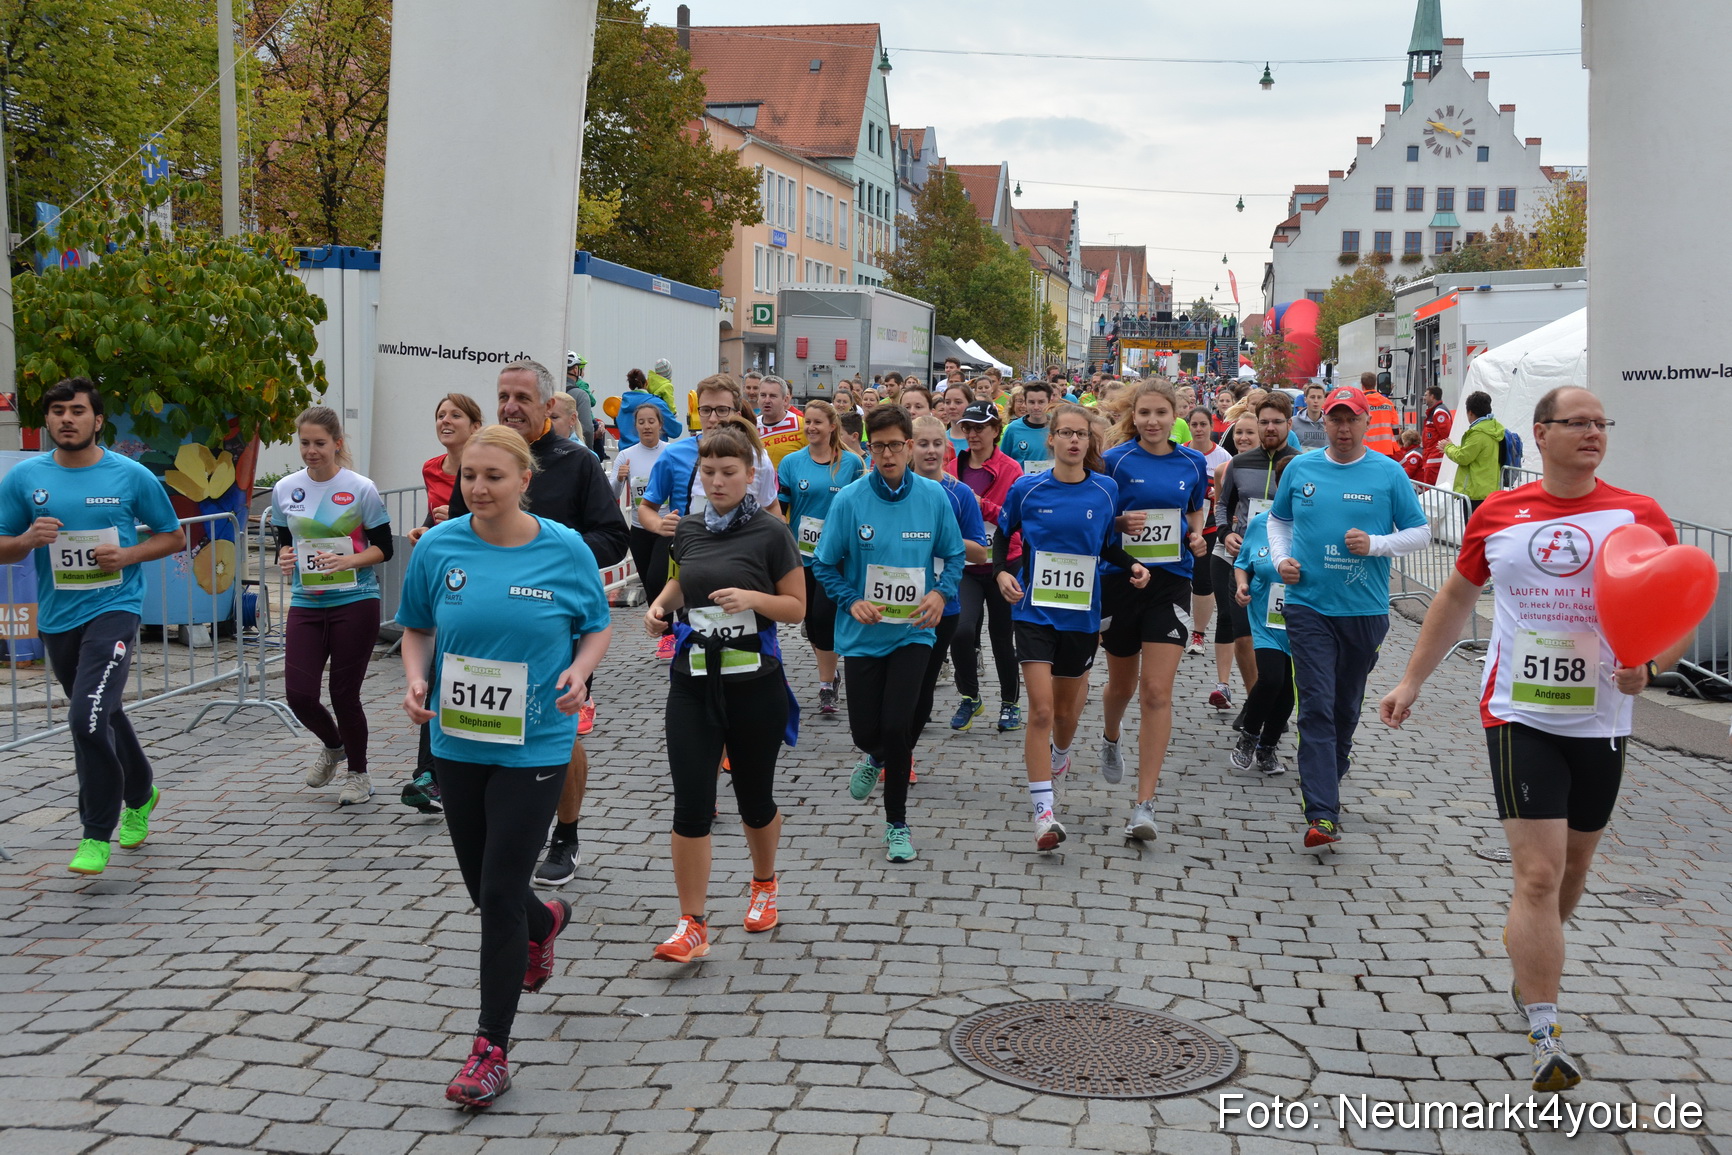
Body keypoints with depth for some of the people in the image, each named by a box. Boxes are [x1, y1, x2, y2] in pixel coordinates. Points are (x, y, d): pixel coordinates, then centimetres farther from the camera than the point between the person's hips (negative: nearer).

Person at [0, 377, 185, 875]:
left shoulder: (132, 476, -3)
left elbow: (174, 536, 6)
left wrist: (128, 555, -11)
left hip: (113, 610, -4)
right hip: (57, 619, 4)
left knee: (88, 718, -19)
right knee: (105, 716, 20)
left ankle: (97, 834, -7)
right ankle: (140, 794, 46)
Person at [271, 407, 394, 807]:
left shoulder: (360, 489, -6)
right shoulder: (285, 490, 4)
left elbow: (384, 547, -2)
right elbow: (283, 539, 16)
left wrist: (347, 561, -18)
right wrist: (285, 557, -6)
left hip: (355, 602, -3)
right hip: (306, 605, 4)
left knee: (344, 695, 1)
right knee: (298, 694, -4)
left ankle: (357, 773, 24)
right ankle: (333, 746, 29)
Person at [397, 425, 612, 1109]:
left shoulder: (566, 551, -8)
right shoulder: (438, 547, -3)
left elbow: (597, 628, 5)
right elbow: (416, 628, 10)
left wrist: (579, 671, -15)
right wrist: (416, 679, -9)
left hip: (535, 745, -3)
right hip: (457, 741, 4)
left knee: (500, 894, -5)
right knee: (483, 889, 16)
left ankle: (492, 1050, 8)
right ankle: (546, 922, 54)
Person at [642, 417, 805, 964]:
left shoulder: (770, 532, -7)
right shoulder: (688, 529, 6)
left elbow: (797, 607, -3)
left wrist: (753, 598, -21)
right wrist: (661, 604, 4)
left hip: (755, 684, -3)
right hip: (694, 683, 3)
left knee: (754, 797, 13)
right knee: (691, 805, -5)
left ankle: (764, 885, 40)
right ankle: (692, 926, 0)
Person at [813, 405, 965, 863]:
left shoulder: (934, 497, -4)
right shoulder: (849, 500, -8)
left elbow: (953, 556, 6)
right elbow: (826, 564, 0)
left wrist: (941, 592, -12)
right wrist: (851, 601, -14)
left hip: (913, 632, 0)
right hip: (862, 634, 1)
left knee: (896, 726, -10)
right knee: (865, 730, 4)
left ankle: (897, 823, 11)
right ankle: (874, 757, 45)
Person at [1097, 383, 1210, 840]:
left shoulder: (1193, 463, 4)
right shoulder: (1116, 460, -5)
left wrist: (1197, 537, -1)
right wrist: (1121, 523, -21)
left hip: (1170, 583, 1)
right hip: (1121, 580, -1)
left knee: (1157, 692, -9)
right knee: (1122, 684, 16)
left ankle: (1144, 805, -7)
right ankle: (1110, 739, 53)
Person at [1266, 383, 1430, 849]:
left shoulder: (1389, 473, 0)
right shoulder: (1300, 468, 5)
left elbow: (1420, 533, 4)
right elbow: (1278, 519, 19)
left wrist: (1375, 544, -13)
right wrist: (1281, 559, 2)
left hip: (1364, 609, 1)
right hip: (1309, 605, 0)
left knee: (1346, 704, 15)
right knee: (1316, 706, -10)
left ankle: (1330, 772, 41)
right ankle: (1322, 814, -13)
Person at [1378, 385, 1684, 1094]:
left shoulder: (1639, 517, -2)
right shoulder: (1498, 515, 1)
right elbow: (1456, 597, 15)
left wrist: (1648, 668, -20)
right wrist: (1411, 681, 14)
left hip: (1601, 722, 2)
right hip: (1520, 716, -2)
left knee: (1573, 867, 18)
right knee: (1539, 874, -10)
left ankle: (1527, 963, 47)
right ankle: (1545, 1041, -8)